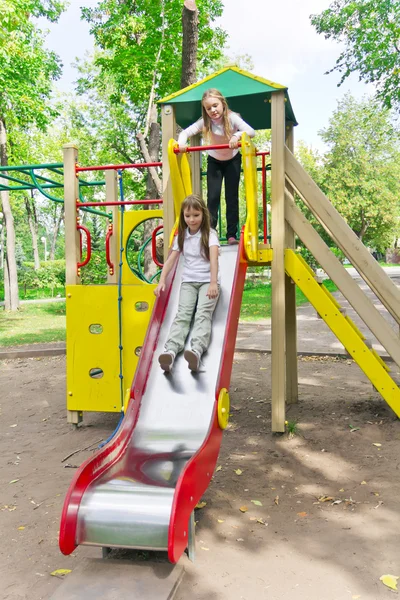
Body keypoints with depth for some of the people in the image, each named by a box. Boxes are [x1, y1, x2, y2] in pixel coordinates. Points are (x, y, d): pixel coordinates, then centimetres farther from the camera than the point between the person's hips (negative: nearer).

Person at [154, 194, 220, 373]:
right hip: (188, 281, 3)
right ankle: (170, 351, -42)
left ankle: (197, 350, -49)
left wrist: (213, 283, -37)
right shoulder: (181, 236, 9)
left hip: (208, 281, -3)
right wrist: (162, 281, -9)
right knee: (183, 314, -19)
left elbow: (214, 258, -21)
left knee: (203, 314, -26)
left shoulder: (210, 234, -6)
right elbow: (171, 259, 5)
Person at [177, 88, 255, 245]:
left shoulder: (232, 118, -26)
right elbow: (185, 132, -27)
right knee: (212, 196, -7)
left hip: (232, 160, -1)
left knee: (232, 196, -4)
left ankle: (232, 235, 0)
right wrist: (181, 143, -48)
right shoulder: (205, 122, -21)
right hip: (214, 161, 1)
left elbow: (251, 131, -37)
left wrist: (237, 135, -57)